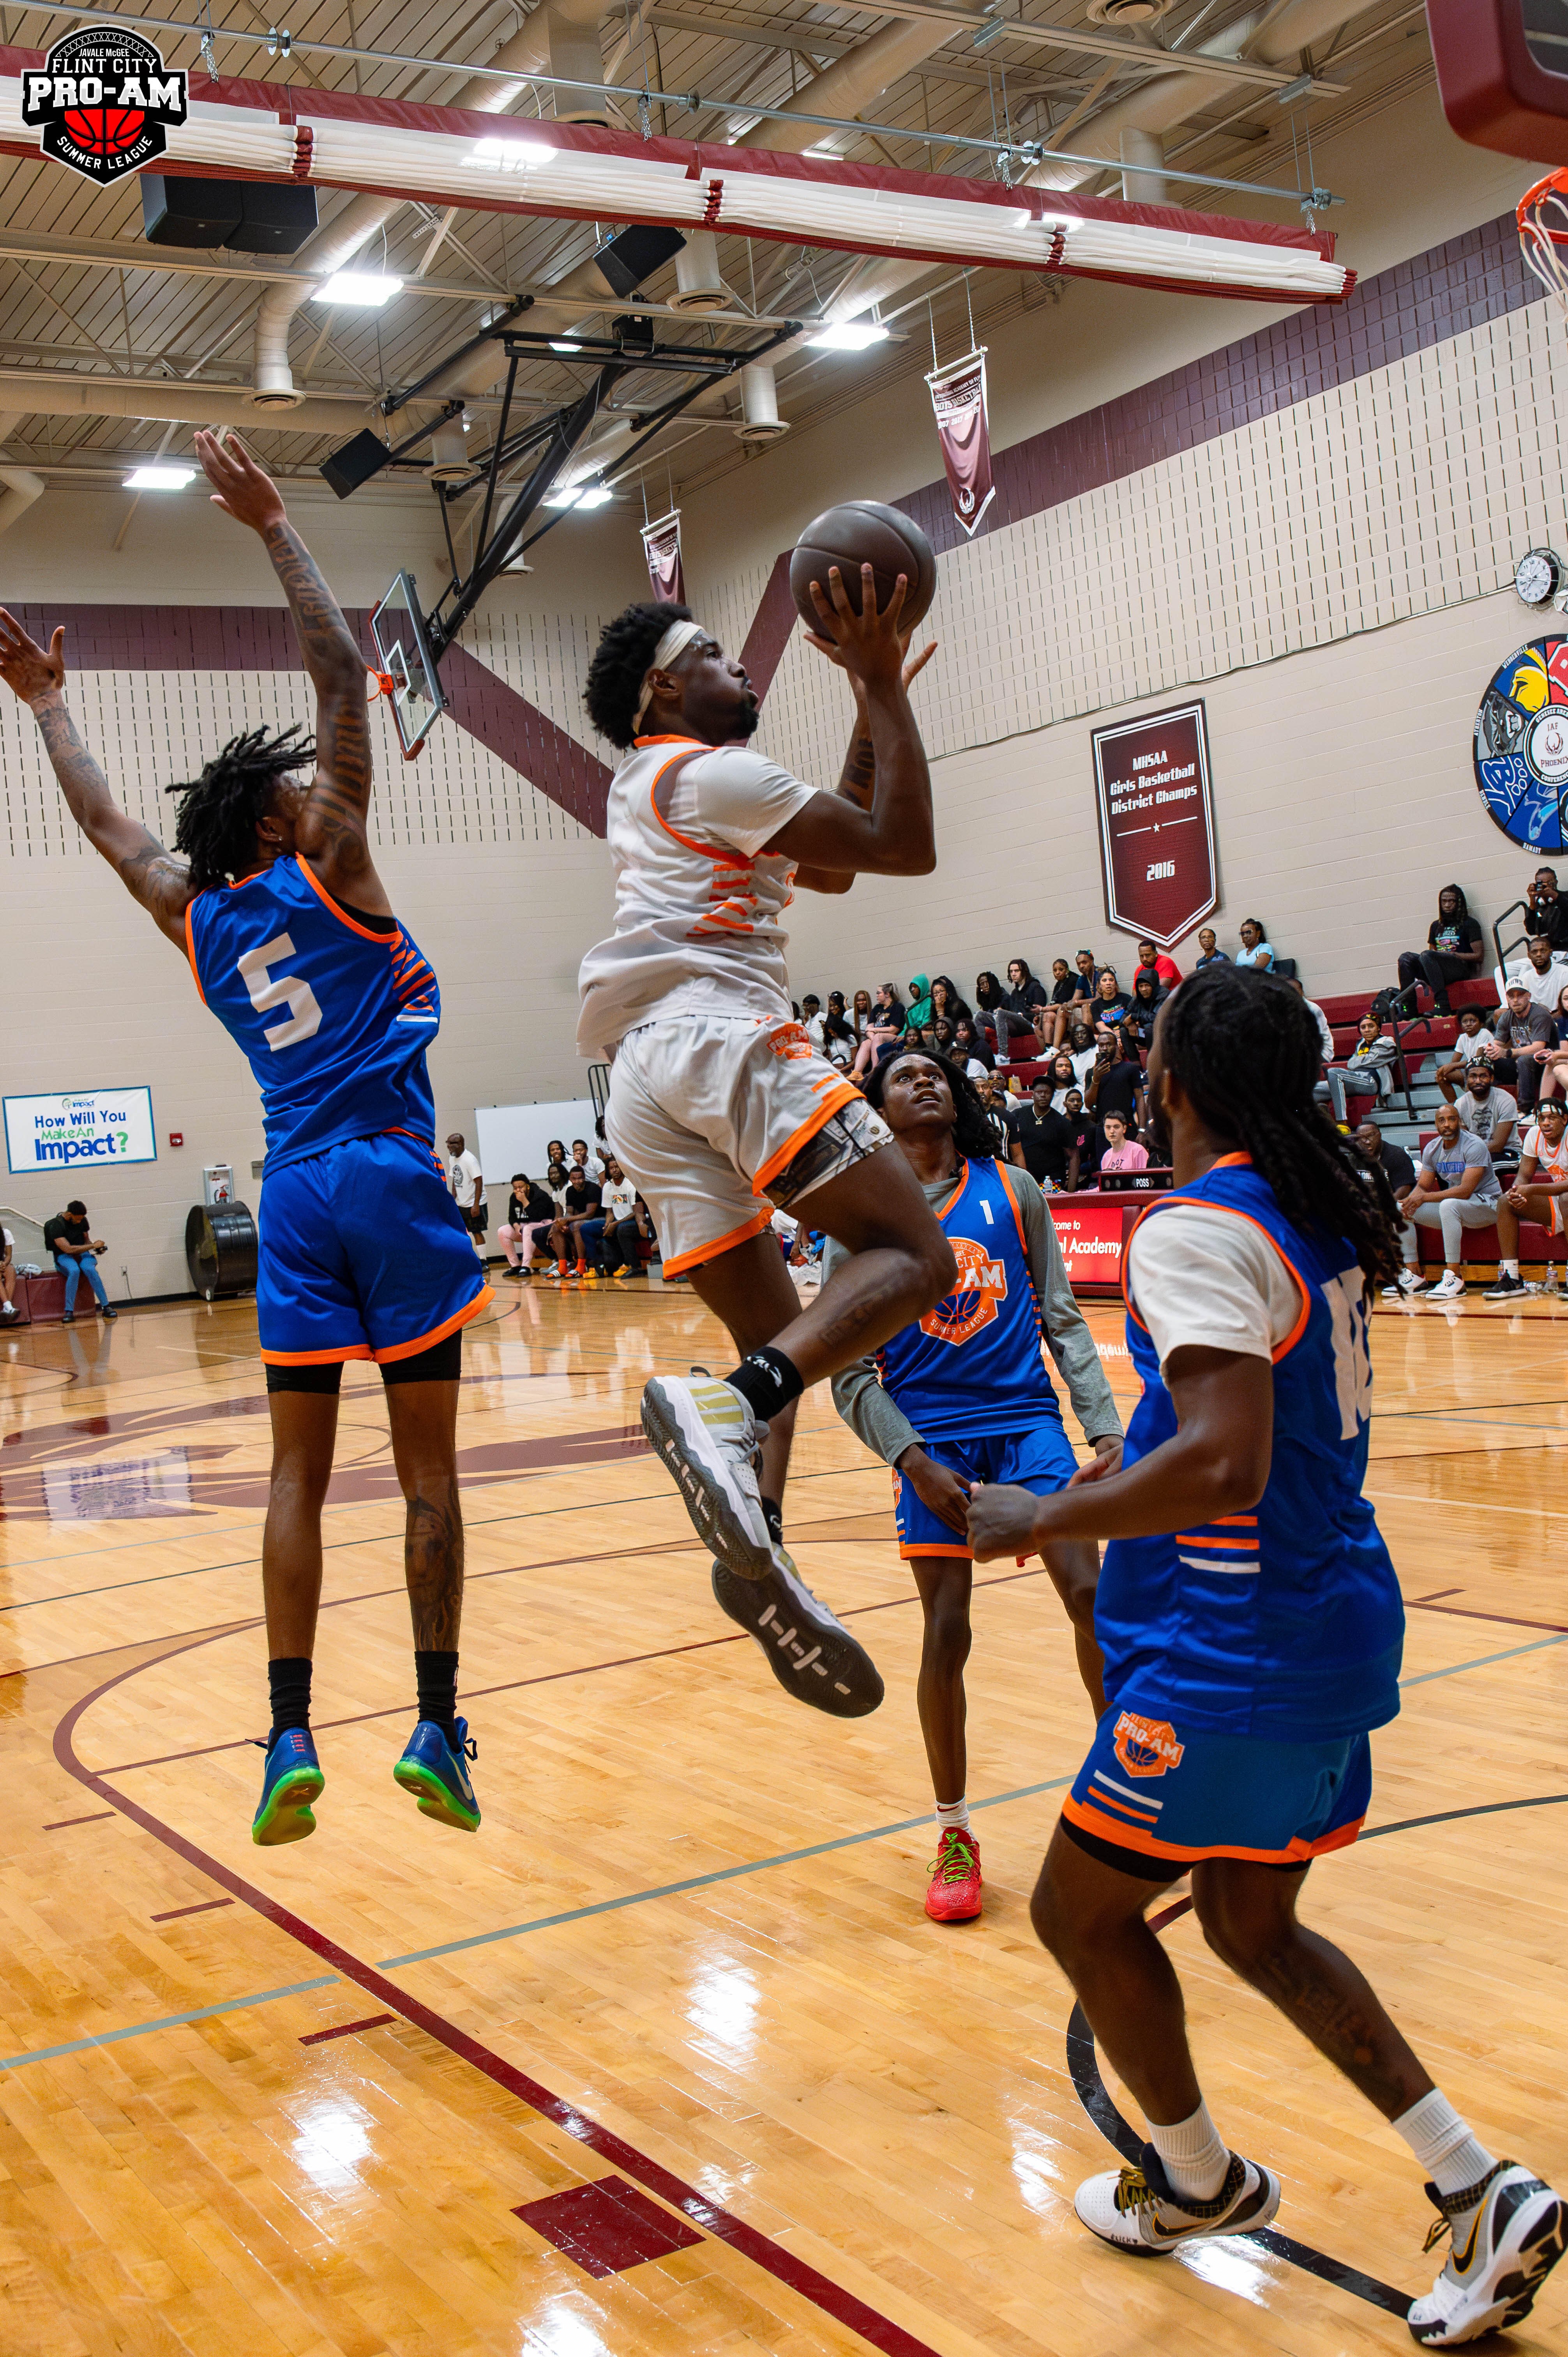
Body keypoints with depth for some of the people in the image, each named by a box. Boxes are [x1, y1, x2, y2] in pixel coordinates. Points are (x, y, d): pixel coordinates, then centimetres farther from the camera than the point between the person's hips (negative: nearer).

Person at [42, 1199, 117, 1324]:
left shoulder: (83, 1221, 4)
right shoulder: (56, 1225, -16)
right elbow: (68, 1249, -23)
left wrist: (96, 1246, -6)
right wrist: (93, 1246, -19)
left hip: (82, 1253, 4)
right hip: (64, 1257, -4)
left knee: (90, 1269, -32)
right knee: (74, 1271, -38)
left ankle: (105, 1307, -31)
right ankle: (69, 1312, -36)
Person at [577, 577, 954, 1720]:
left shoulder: (655, 789, 31)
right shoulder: (711, 771, 2)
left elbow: (832, 868, 34)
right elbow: (907, 846, -2)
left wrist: (873, 705, 32)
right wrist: (884, 687, 4)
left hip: (644, 1077, 10)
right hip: (716, 1034, -9)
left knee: (781, 1340, 10)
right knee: (910, 1254, -17)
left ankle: (757, 1545, -10)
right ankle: (721, 1412, -38)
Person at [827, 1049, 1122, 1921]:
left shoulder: (1012, 1190, 5)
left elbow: (1062, 1319, 8)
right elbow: (853, 1373, 1)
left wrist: (1105, 1424, -3)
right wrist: (913, 1462, -12)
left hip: (1026, 1421, 1)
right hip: (934, 1440, -1)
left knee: (1093, 1595, -12)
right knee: (946, 1635, -2)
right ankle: (954, 1834, 15)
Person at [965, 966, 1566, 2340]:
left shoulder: (1196, 1231, -20)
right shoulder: (1321, 1209, 8)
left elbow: (1225, 1464, -30)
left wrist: (1045, 1518, -19)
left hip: (1235, 1657, -9)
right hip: (1334, 1625, 9)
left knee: (1081, 1911, 12)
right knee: (1255, 1928, 22)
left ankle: (1197, 2181, 31)